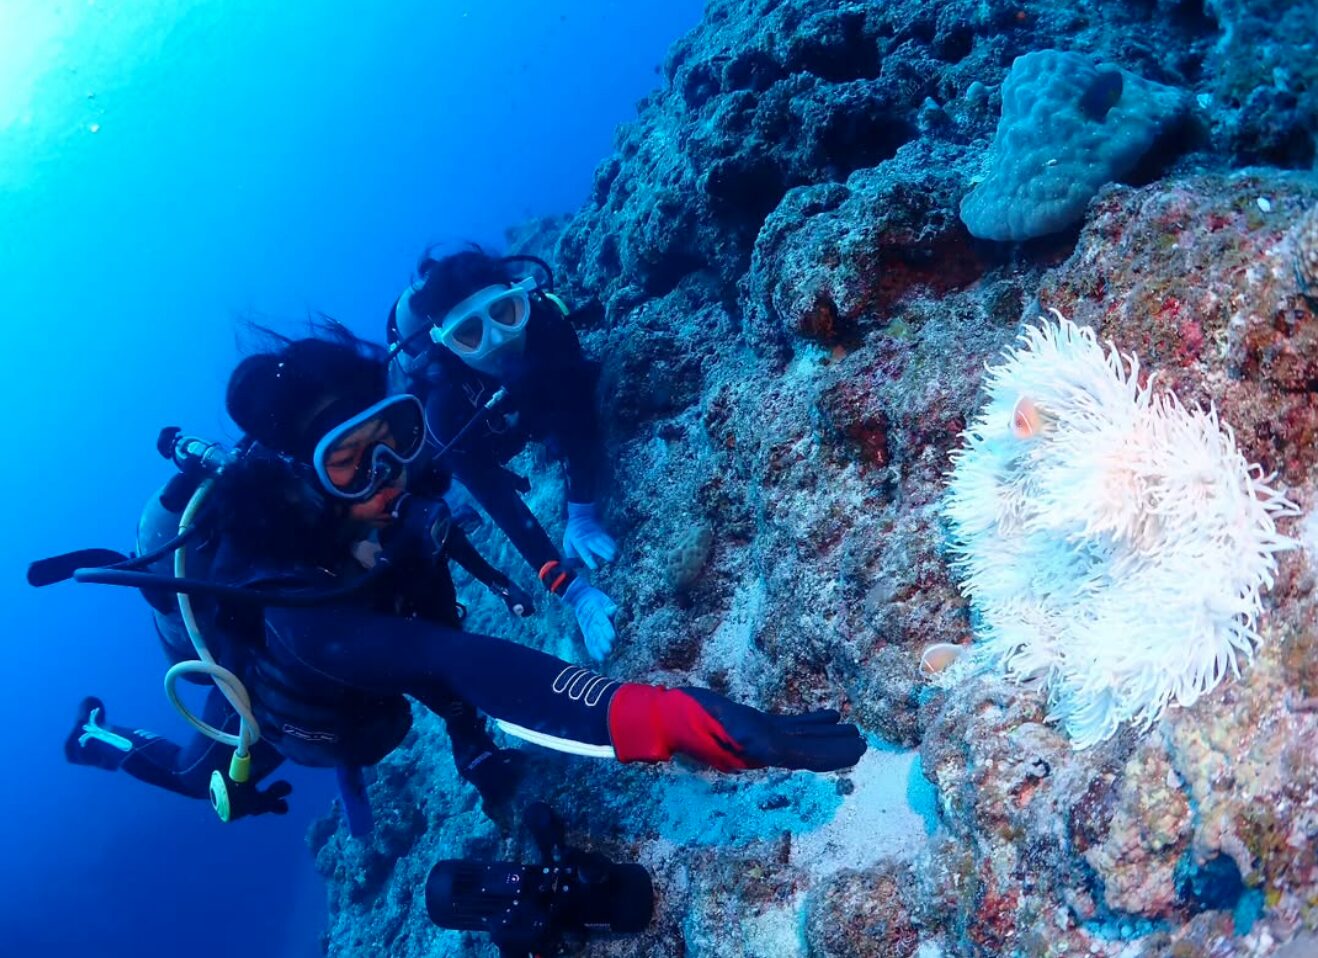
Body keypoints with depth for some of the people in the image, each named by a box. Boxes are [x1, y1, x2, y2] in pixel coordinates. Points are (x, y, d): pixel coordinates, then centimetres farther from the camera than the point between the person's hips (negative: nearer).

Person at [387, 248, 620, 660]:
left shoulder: (544, 320, -43)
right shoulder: (442, 406, -46)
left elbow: (578, 418, -36)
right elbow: (498, 502, -45)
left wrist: (582, 517, -46)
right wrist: (573, 591, -52)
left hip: (528, 404, 2)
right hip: (472, 433, -1)